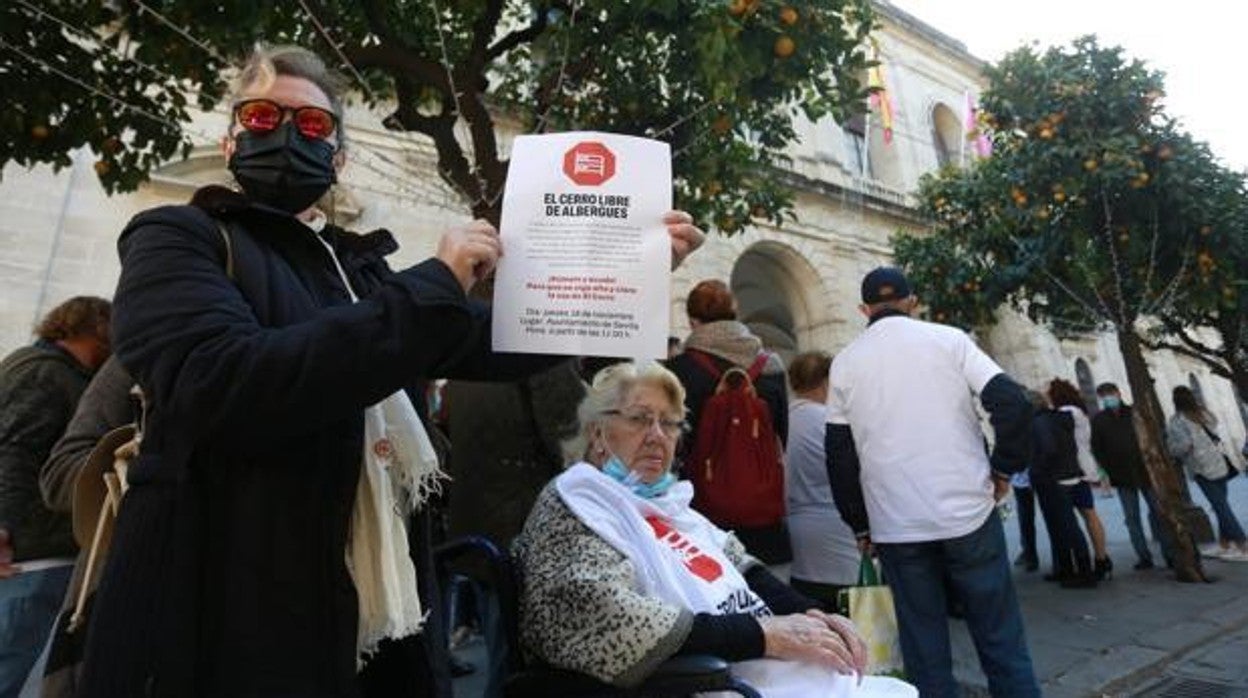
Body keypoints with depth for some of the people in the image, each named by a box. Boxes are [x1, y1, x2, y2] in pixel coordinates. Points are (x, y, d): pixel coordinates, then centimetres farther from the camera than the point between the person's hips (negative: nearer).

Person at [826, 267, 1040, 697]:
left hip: (895, 527, 1)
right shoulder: (948, 339, 2)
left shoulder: (845, 363, 4)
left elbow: (839, 455, 4)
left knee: (925, 649, 11)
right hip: (968, 511, 0)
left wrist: (860, 526, 12)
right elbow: (1012, 403, -7)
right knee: (1000, 638, 13)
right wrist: (1004, 468, 7)